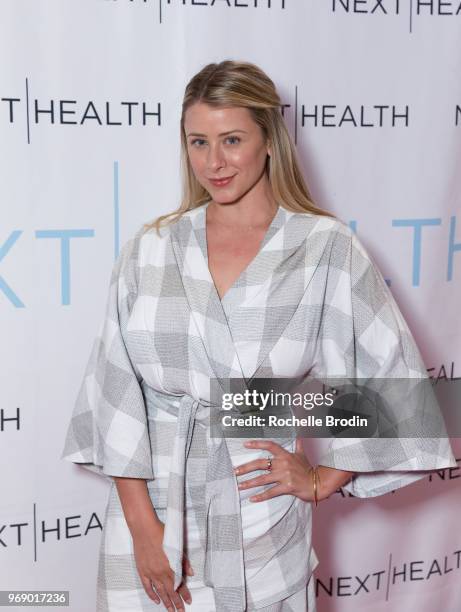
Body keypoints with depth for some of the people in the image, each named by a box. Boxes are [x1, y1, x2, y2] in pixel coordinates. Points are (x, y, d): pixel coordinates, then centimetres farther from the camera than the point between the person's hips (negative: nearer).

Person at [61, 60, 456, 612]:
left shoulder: (326, 249, -6)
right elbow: (116, 390, -3)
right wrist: (142, 524, -9)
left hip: (260, 516, -1)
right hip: (152, 500, 2)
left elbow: (394, 384, -3)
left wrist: (323, 479, -1)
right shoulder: (149, 250, -1)